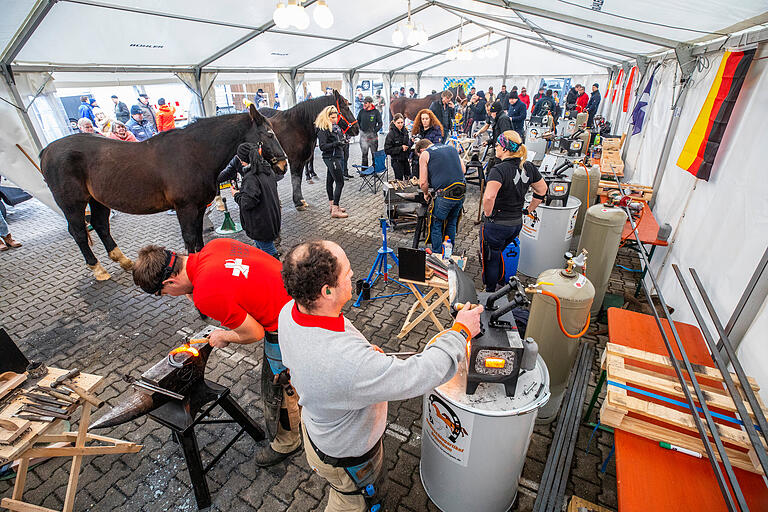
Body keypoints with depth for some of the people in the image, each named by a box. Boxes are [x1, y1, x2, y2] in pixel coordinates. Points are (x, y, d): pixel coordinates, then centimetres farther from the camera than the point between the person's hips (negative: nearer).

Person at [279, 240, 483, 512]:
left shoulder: (289, 311, -22)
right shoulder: (349, 362, -49)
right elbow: (421, 374, -38)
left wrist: (361, 350, -2)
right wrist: (462, 331, -24)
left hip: (316, 423, 7)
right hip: (347, 455, -6)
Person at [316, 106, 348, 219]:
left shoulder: (334, 126, 12)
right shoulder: (323, 129, -15)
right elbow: (322, 146, -21)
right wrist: (335, 143, -29)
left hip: (337, 156, 9)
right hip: (331, 158, -9)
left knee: (330, 180, 15)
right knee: (340, 183, -12)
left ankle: (333, 205, 24)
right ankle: (335, 210, -12)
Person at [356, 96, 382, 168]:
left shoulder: (376, 112, -3)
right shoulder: (361, 111, 6)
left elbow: (380, 123, 0)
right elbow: (358, 121, 19)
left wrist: (375, 130, -7)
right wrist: (361, 128, 10)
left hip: (372, 135, -2)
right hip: (363, 134, 3)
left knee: (374, 153, 3)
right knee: (364, 153, 5)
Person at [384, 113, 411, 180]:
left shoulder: (404, 131, 5)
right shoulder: (391, 134, -15)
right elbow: (387, 150, -17)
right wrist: (400, 148, -20)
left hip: (405, 159, 6)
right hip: (397, 161, -6)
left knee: (409, 179, 12)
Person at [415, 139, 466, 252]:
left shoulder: (425, 154, 3)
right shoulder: (451, 147, 19)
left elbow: (423, 183, -3)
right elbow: (463, 170, 16)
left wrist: (426, 194, 16)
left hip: (445, 195, -6)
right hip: (461, 192, 6)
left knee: (436, 225, 12)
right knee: (451, 223, 23)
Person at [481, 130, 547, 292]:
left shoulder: (499, 169, -22)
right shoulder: (529, 167, 1)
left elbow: (489, 196, -38)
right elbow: (542, 190, 13)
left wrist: (488, 214, -20)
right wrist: (528, 210, 18)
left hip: (496, 225, -7)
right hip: (517, 223, 7)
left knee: (490, 260, 13)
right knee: (498, 254, 29)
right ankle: (500, 284, 45)